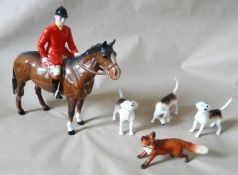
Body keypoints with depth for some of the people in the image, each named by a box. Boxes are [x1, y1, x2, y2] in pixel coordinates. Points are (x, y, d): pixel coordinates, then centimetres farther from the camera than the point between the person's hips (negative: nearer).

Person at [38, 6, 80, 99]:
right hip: (52, 55, -7)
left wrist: (75, 52, -11)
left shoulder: (67, 29, 3)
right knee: (56, 71, -28)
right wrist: (44, 57, -17)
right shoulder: (49, 30, -14)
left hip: (63, 53, 7)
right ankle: (55, 90, -3)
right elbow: (40, 44, -10)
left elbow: (71, 43, 6)